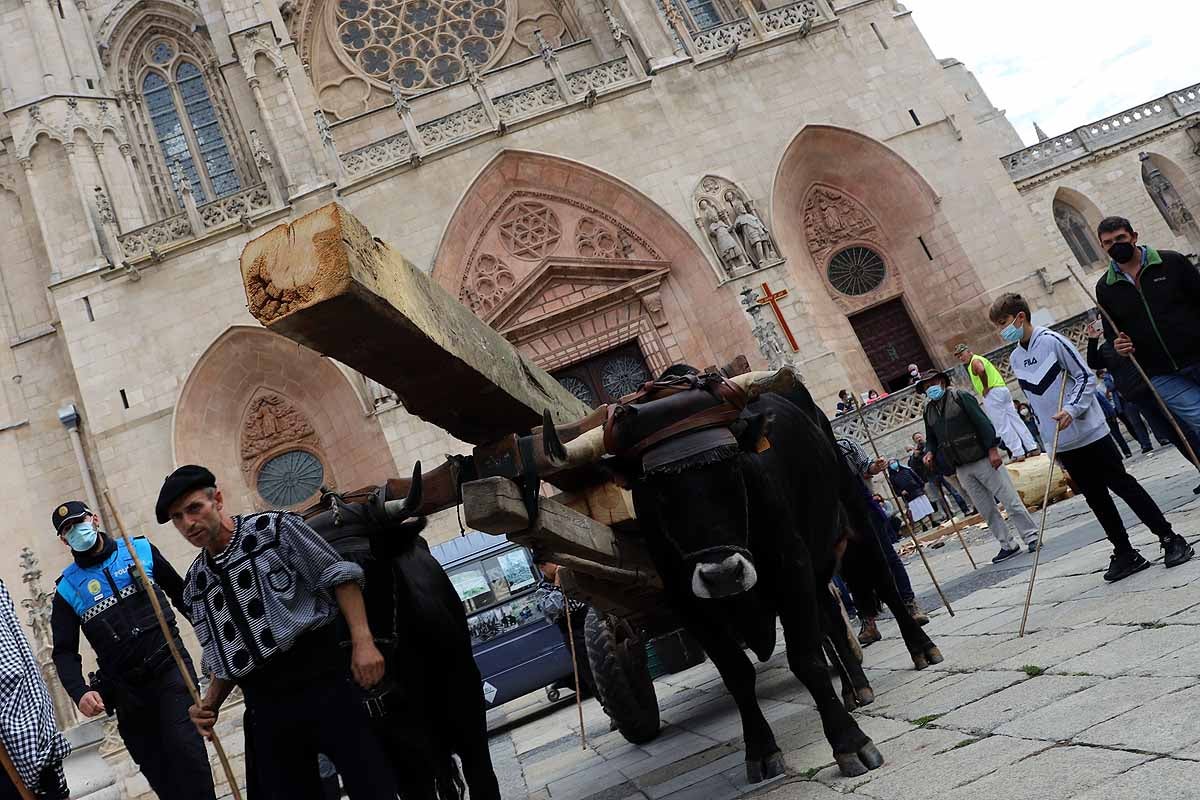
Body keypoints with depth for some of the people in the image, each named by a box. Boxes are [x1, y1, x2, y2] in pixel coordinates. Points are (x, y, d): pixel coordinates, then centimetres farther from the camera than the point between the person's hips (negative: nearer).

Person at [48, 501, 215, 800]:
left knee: (185, 749, -15)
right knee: (157, 770, 8)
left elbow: (181, 594, 13)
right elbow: (64, 651, 1)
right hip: (127, 689, 2)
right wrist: (79, 692, -17)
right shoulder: (68, 589, 4)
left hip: (170, 667, -2)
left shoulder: (141, 549, 4)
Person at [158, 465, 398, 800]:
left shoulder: (274, 528, 2)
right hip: (267, 711, 5)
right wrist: (210, 705, 6)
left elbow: (339, 576, -2)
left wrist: (363, 642, -13)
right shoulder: (194, 587, 17)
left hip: (321, 683, -5)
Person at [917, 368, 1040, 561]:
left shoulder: (961, 397, -7)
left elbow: (983, 422, -12)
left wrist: (992, 449, -17)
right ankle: (1008, 545, 16)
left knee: (1010, 501, -2)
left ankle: (1031, 536, 9)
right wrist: (929, 452, -2)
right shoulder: (929, 411, 9)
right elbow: (931, 438, 19)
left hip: (983, 459, -5)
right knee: (987, 510, 8)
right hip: (962, 469, 5)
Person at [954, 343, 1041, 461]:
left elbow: (981, 370, -29)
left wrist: (986, 388, -19)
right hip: (1003, 390, 10)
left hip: (992, 393, -10)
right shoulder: (981, 359, 24)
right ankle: (1032, 448, 11)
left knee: (1002, 427, -7)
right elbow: (997, 371, 29)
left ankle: (1018, 453, -8)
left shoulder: (974, 361, -7)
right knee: (1015, 420, 10)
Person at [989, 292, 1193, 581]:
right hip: (1063, 444, 6)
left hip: (1090, 432, -6)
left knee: (1122, 485, -2)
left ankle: (1170, 539, 9)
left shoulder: (1052, 340, -13)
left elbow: (1086, 376, -10)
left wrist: (1072, 409, -24)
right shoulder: (1015, 359, 7)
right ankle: (1124, 553, 17)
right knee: (1095, 498, 9)